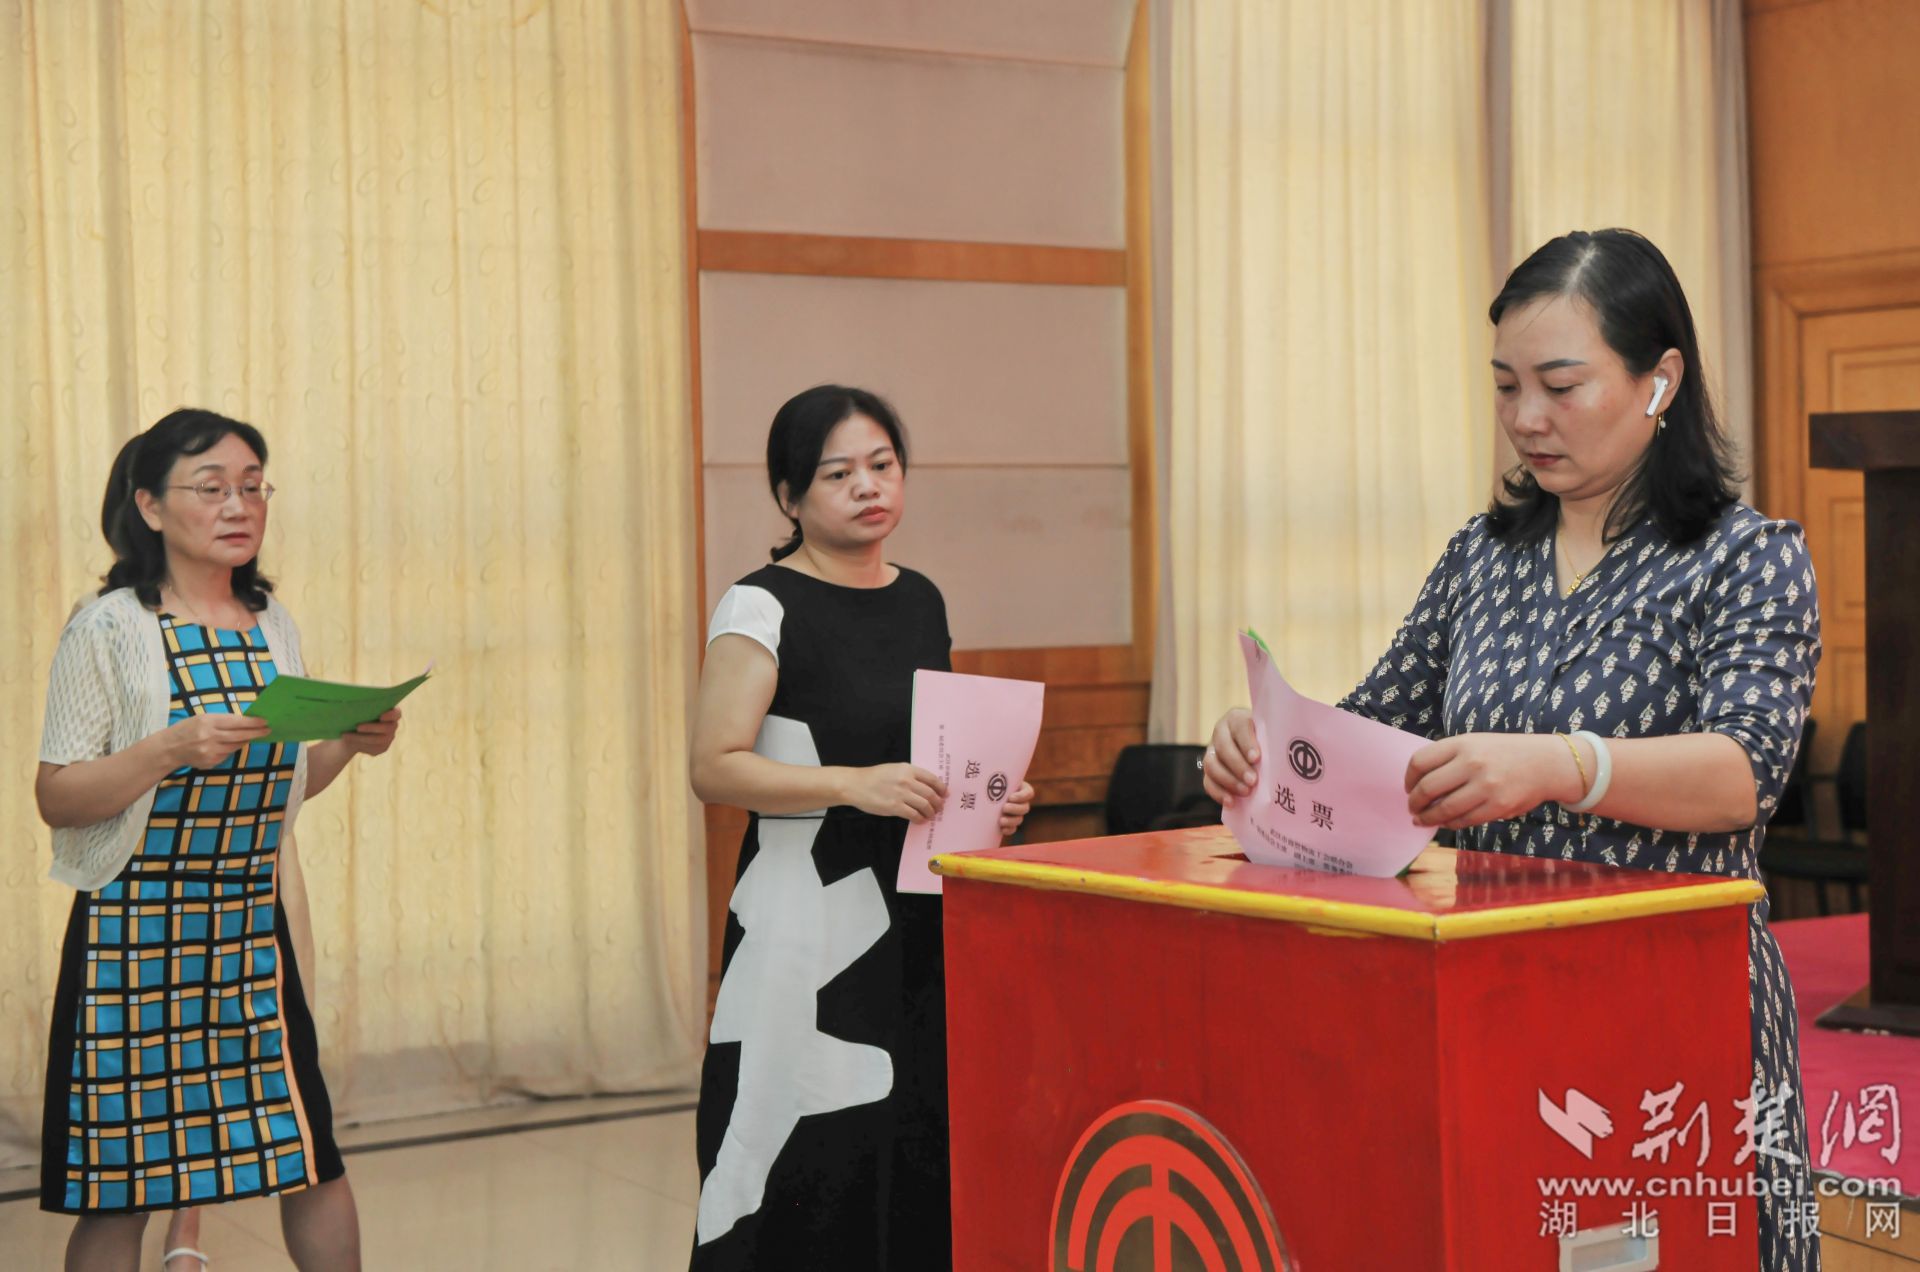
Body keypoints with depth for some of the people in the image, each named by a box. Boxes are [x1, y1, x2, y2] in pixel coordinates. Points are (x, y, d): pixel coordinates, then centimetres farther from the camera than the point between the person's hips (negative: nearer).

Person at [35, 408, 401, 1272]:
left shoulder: (273, 625, 8)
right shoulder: (108, 631, -9)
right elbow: (57, 798, -11)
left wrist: (349, 743, -2)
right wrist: (173, 748, -25)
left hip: (251, 928, 5)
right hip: (134, 933, -5)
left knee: (311, 1154, 6)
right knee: (119, 1186, 2)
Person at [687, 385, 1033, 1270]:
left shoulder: (921, 602, 14)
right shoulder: (763, 608, -6)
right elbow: (714, 766, -15)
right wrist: (853, 785, -25)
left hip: (919, 921, 6)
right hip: (807, 922, -6)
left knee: (920, 1154, 6)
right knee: (811, 1170, -6)